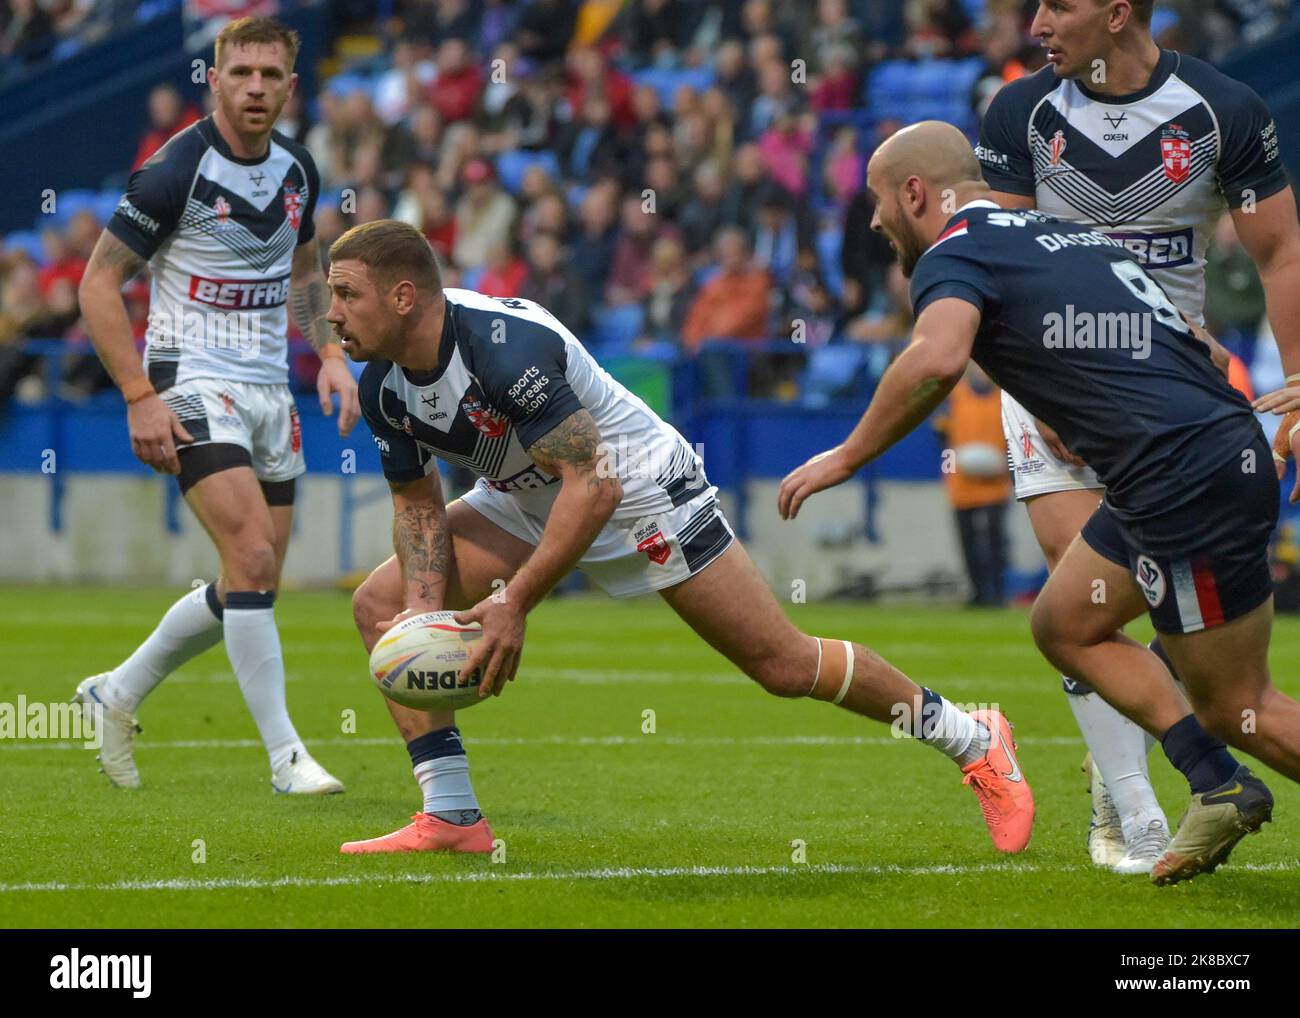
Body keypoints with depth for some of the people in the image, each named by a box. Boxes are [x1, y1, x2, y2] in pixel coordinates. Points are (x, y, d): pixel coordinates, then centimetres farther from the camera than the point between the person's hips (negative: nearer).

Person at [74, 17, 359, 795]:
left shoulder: (296, 169, 6)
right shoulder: (177, 170, -15)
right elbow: (100, 283, -11)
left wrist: (330, 354, 8)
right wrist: (140, 398, -17)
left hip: (269, 391, 7)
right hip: (192, 386, -7)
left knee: (253, 588, 9)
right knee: (252, 560, -20)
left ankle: (119, 694, 29)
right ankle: (286, 754, -13)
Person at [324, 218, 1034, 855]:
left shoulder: (504, 344, -35)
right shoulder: (383, 386, -10)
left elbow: (594, 485, -36)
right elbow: (417, 502, 2)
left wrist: (513, 602, -36)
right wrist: (426, 610, -15)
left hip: (642, 492, -8)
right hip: (526, 503, 8)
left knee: (784, 665, -5)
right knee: (383, 605, -6)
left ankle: (974, 743, 15)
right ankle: (452, 819, -3)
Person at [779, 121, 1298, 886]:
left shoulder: (954, 255, -6)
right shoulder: (1064, 234, 20)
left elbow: (938, 359, -28)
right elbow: (1211, 353, 23)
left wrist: (847, 457, -18)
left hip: (1188, 480, -9)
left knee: (1234, 708, 3)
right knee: (1064, 626, 19)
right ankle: (1220, 788, 15)